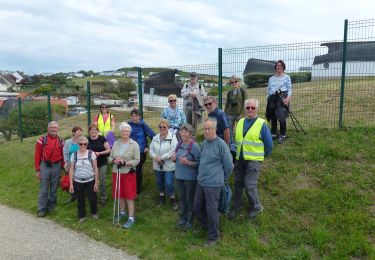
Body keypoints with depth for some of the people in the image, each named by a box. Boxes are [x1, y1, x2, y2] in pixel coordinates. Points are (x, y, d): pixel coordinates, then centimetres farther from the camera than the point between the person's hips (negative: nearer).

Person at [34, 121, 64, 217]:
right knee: (43, 189, 2)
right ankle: (41, 209, 12)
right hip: (45, 166, -2)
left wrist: (62, 168, 5)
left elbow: (62, 155, 7)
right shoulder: (42, 140, -3)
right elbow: (37, 155, -3)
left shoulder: (60, 141, 4)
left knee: (54, 189, 11)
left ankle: (51, 207, 25)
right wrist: (37, 170, -4)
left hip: (56, 166, 2)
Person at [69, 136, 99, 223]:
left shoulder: (91, 154, -6)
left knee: (92, 198, 6)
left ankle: (94, 213, 32)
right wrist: (71, 184, -2)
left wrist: (96, 182, -5)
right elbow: (71, 170, 1)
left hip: (90, 181, -1)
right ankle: (82, 216, 30)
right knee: (80, 200, 11)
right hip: (78, 182, 1)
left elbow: (95, 169, -4)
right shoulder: (74, 155, -2)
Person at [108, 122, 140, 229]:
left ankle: (131, 218, 8)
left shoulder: (134, 144, -7)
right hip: (116, 172, 4)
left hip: (129, 173, -4)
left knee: (129, 196, -1)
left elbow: (137, 160, -10)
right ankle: (122, 212, 37)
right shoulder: (115, 143, 4)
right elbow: (110, 157, 9)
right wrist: (114, 160, -13)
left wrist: (125, 162, -22)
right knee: (120, 194, 15)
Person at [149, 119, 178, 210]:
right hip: (157, 166, 6)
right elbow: (151, 150, 5)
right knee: (159, 182, 18)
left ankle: (172, 199, 15)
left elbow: (173, 152, -19)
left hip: (168, 166, -5)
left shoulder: (172, 138, -11)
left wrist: (161, 158, -20)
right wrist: (155, 157, -15)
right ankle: (161, 198, 37)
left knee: (169, 183, -5)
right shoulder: (155, 138, 8)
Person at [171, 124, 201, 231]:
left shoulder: (194, 146, -16)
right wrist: (174, 158, -4)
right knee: (181, 198, 18)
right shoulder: (179, 144, 4)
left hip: (190, 177, -6)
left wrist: (188, 163, -27)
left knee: (190, 199, 9)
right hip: (179, 176, 6)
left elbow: (199, 162, -15)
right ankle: (182, 218, 35)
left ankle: (189, 221, 25)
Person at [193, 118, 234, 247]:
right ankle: (205, 226, 44)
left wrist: (223, 178, 3)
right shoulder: (204, 143, 6)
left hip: (213, 184, -7)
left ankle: (214, 237, 26)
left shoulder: (221, 144, -16)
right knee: (197, 208, 18)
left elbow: (229, 165, -10)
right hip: (200, 182, 7)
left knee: (211, 211, 5)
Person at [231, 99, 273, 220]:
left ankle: (256, 207, 18)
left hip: (253, 160, -5)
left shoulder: (261, 124, -9)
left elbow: (268, 143, -3)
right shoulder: (240, 122, 6)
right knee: (238, 184, 13)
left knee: (249, 185, -6)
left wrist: (263, 155, 7)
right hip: (240, 159, 5)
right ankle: (236, 207, 30)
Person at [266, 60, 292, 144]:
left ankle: (282, 135, 0)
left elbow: (289, 89, 1)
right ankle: (273, 134, 17)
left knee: (281, 117, -10)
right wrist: (268, 99, 12)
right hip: (272, 99, 4)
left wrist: (288, 98, -14)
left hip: (282, 98, -4)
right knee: (272, 117, 5)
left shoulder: (286, 77, 7)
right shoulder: (271, 78, 19)